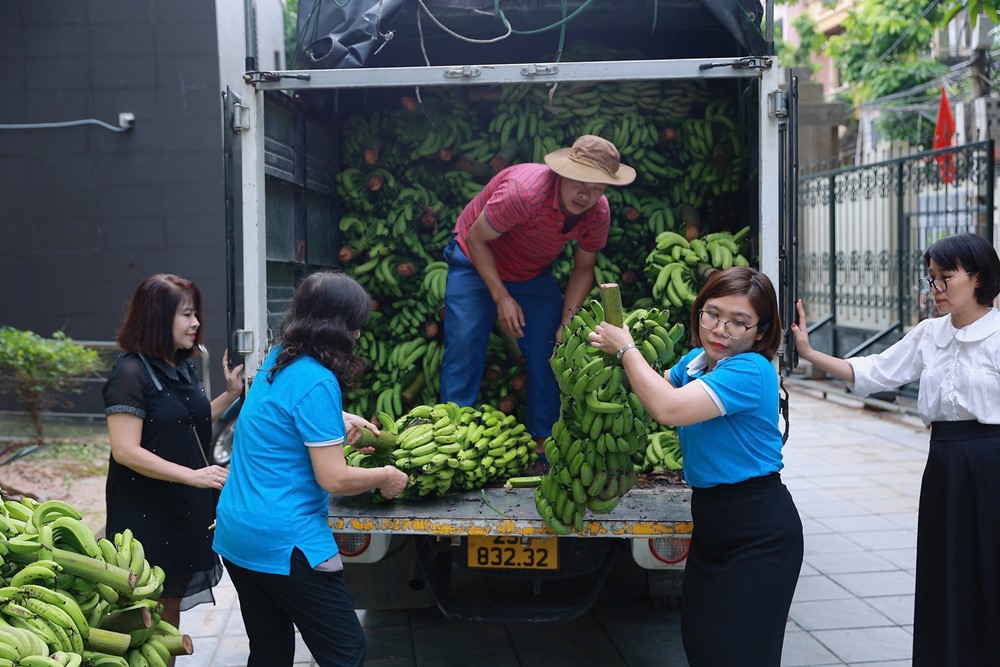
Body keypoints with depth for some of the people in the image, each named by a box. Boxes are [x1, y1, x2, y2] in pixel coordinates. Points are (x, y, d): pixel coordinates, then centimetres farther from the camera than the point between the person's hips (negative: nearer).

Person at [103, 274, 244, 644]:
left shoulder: (184, 367, 8)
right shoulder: (131, 373, -17)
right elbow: (125, 451, -22)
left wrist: (231, 394, 7)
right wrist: (192, 475, -27)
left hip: (186, 508, 8)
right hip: (146, 512, -8)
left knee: (173, 605, 17)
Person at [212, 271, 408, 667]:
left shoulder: (276, 360, 8)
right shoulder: (317, 381, -18)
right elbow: (334, 479, -18)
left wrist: (339, 421, 26)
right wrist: (386, 477, -2)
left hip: (235, 533, 9)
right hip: (284, 543, -9)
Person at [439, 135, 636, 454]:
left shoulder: (598, 213, -18)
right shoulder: (525, 190, -37)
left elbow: (584, 268, -3)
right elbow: (476, 239, -25)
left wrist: (568, 320, -14)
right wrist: (501, 297, -26)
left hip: (533, 274, 5)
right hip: (477, 263, -5)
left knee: (550, 351, -3)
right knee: (464, 346, -14)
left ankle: (543, 442, 7)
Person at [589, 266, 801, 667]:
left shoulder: (750, 371, -21)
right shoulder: (695, 360, 6)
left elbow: (668, 408, -29)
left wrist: (625, 348, -17)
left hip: (758, 533, -8)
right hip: (711, 524, 8)